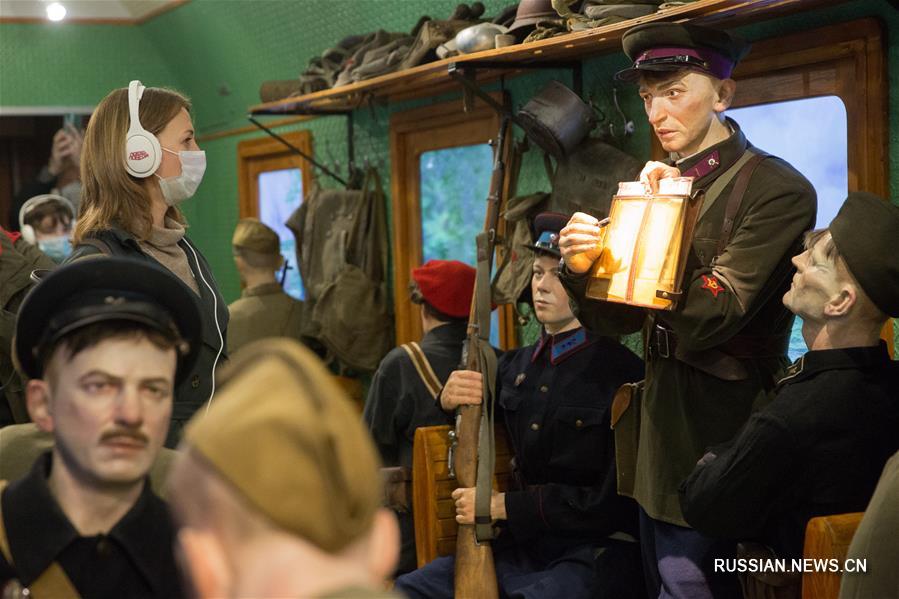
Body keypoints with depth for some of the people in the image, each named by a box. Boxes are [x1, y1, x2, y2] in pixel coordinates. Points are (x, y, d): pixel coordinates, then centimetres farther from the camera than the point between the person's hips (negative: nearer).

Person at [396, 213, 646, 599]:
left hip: (597, 550, -6)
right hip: (523, 545, 6)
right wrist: (447, 401, -3)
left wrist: (502, 506, -13)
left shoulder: (624, 375, -10)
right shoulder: (516, 367, 10)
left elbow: (615, 504, -13)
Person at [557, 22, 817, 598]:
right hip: (658, 429, 8)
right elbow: (619, 321, 10)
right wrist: (582, 267, -10)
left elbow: (710, 317, -19)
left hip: (715, 438, -7)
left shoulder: (778, 190, -12)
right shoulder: (661, 185, 10)